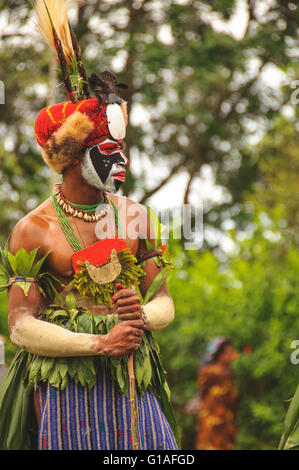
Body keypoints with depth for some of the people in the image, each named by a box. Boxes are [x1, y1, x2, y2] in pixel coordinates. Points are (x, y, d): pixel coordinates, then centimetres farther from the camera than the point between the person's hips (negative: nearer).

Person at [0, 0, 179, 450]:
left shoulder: (134, 216, 9)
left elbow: (165, 303, 14)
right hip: (67, 389, -4)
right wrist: (101, 343, -15)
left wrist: (142, 315, -10)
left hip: (134, 386, 4)